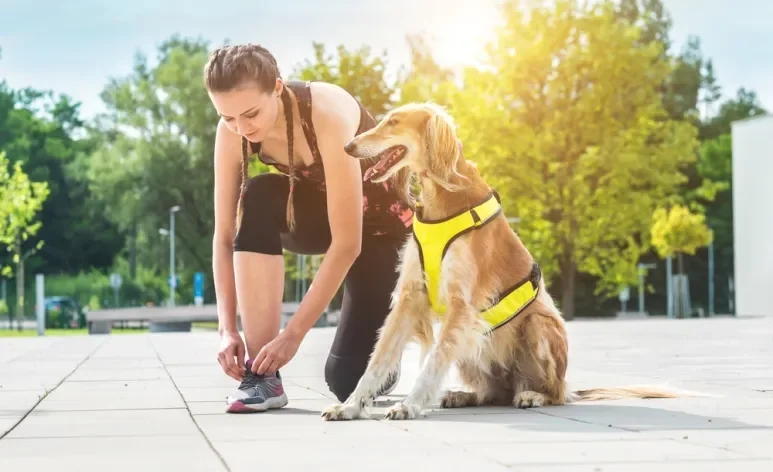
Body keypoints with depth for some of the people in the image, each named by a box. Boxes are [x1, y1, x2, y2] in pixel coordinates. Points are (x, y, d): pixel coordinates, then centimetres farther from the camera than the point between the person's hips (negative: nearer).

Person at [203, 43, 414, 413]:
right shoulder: (232, 131, -21)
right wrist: (227, 328, -27)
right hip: (321, 209, 5)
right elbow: (224, 235, -17)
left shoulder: (328, 115, -37)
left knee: (346, 381, -17)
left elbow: (347, 242, -35)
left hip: (381, 220, -5)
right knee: (258, 196, -32)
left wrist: (293, 333, -35)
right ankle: (262, 375, -26)